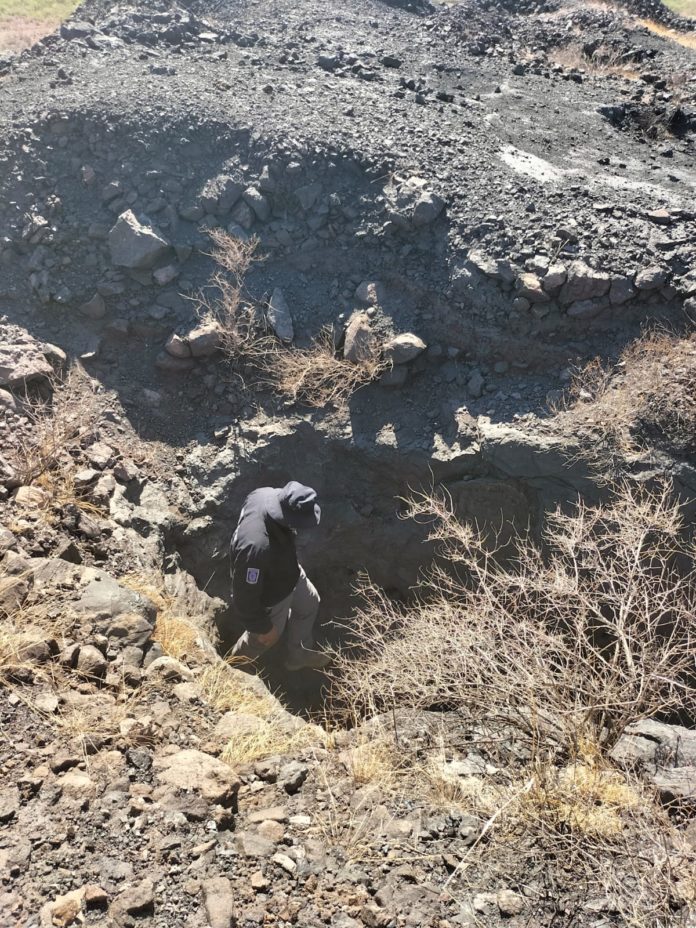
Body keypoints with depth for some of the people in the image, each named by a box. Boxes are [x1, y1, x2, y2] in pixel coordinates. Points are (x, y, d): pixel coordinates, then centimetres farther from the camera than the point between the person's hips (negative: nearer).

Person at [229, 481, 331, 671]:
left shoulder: (267, 495, -27)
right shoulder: (256, 548, -49)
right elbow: (244, 597, -34)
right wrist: (261, 627, -17)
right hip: (270, 598, -7)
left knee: (309, 604, 29)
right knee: (267, 637, 24)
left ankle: (299, 655, 57)